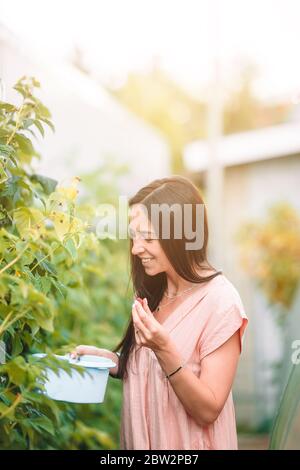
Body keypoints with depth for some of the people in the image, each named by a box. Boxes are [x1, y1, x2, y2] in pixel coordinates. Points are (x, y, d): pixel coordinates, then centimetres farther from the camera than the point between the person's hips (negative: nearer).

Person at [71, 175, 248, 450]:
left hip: (187, 445, -6)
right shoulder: (154, 291, 2)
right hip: (142, 439, 7)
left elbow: (207, 410, -21)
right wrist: (106, 358, -6)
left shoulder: (220, 302, -20)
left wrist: (165, 350, -32)